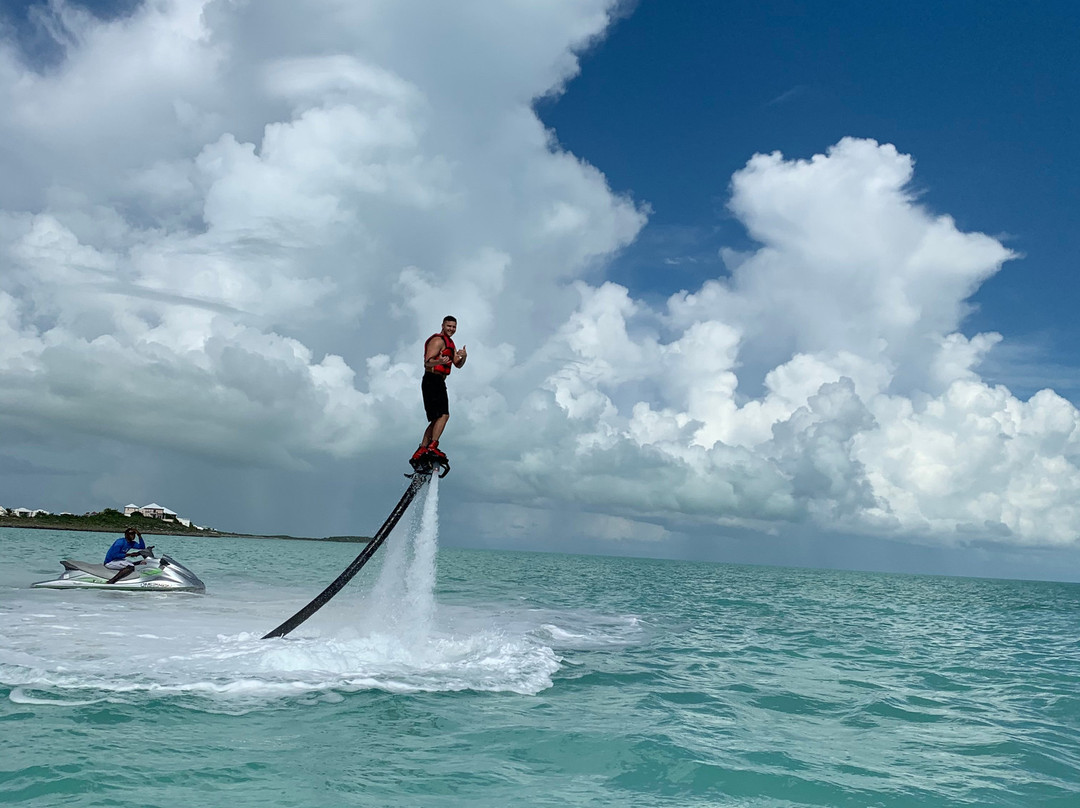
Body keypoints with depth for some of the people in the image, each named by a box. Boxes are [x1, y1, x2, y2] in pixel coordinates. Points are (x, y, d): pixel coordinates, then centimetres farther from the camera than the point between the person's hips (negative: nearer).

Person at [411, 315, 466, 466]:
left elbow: (458, 365, 14)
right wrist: (439, 361, -40)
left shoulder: (450, 343, 22)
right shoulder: (438, 340, -8)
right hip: (433, 380, -10)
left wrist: (463, 356, -7)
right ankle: (432, 446, -24)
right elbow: (427, 362, -19)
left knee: (436, 419, 9)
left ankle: (419, 453, 10)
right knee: (444, 414, -19)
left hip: (438, 383, 10)